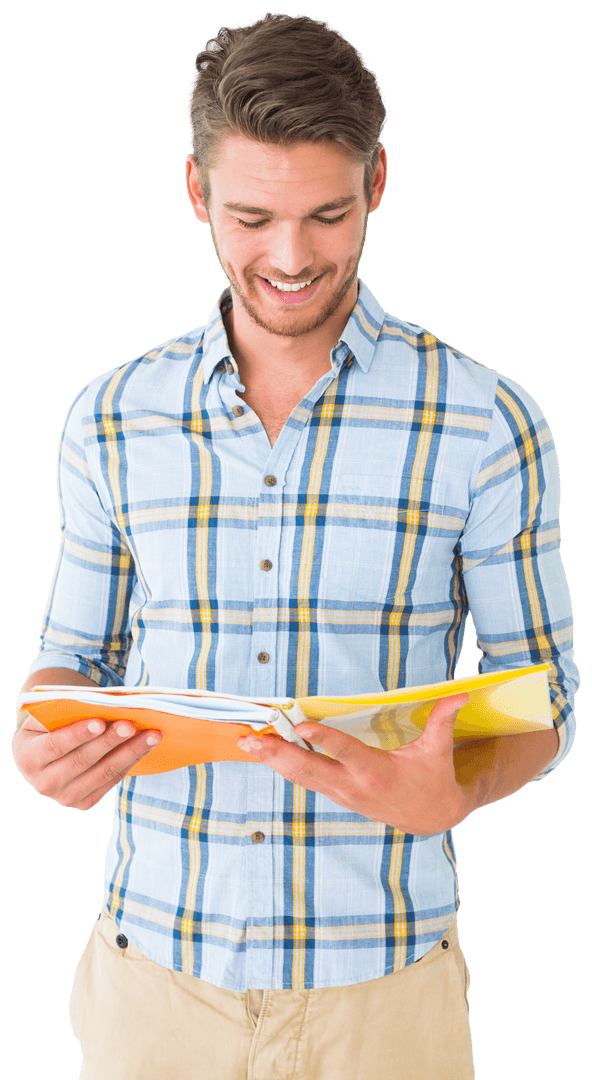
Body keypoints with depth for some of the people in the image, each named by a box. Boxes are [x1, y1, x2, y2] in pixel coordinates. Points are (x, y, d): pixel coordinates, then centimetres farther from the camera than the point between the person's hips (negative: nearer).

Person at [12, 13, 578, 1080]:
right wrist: (48, 744, -13)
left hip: (381, 982, -1)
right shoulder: (109, 420, 1)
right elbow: (75, 653, 10)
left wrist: (450, 793, -22)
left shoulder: (488, 424, -7)